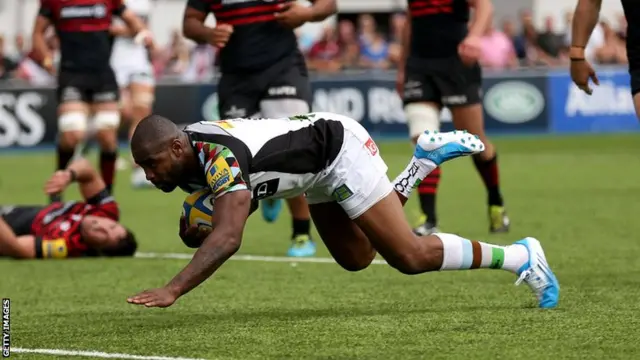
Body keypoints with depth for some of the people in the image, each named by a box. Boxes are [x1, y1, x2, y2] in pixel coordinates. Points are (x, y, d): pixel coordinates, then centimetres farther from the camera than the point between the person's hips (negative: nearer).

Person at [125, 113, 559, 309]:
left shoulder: (218, 157, -36)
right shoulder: (186, 159, -9)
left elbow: (228, 238, -49)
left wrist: (172, 291, -56)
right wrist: (196, 229, -12)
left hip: (340, 151, -9)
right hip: (319, 175, 9)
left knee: (410, 256, -9)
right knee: (355, 259, 20)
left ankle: (518, 256, 8)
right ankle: (424, 160, 27)